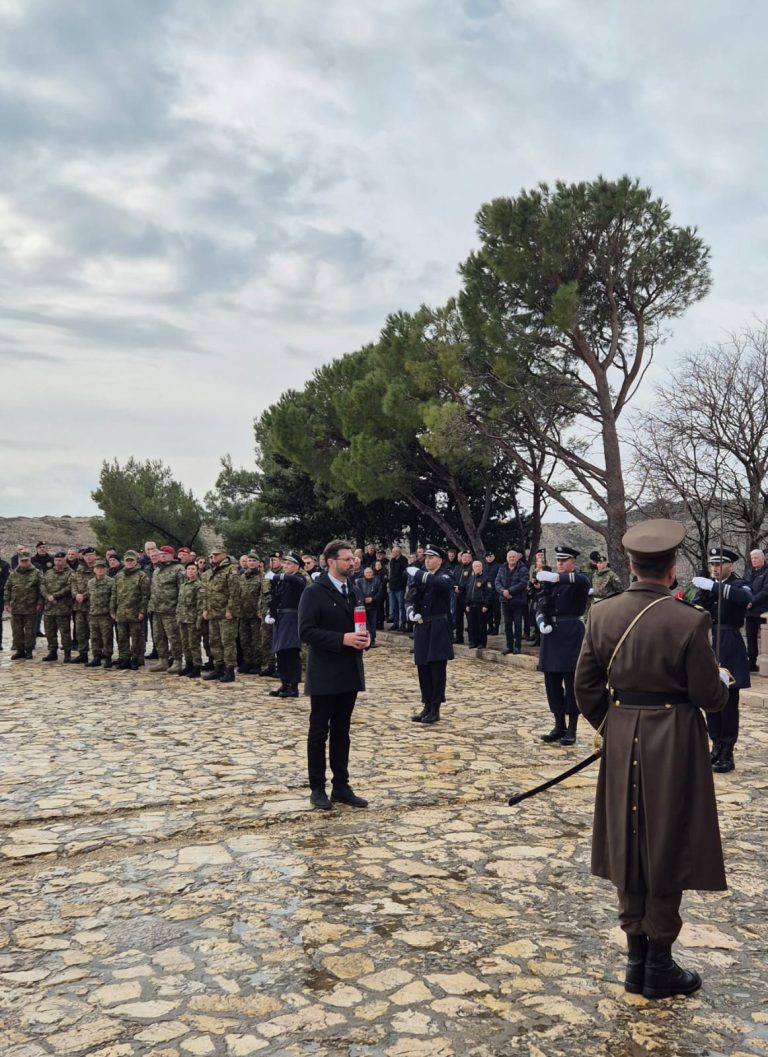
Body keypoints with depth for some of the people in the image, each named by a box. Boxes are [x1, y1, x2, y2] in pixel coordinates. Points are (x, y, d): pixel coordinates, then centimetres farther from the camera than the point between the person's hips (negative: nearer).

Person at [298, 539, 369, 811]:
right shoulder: (314, 592, -11)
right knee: (319, 732, 5)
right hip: (324, 675, -6)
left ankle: (341, 786, 21)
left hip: (349, 673, 7)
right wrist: (343, 639, -23)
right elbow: (306, 632, -17)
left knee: (341, 732, 13)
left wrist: (363, 637, -3)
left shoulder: (353, 589, 11)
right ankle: (317, 789, 14)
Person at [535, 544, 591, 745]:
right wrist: (542, 622, -14)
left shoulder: (580, 579, -4)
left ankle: (572, 730, 6)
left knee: (572, 683, -2)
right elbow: (540, 605, 7)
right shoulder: (550, 580, 11)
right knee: (552, 682, 8)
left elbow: (581, 581, -29)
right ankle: (559, 727, 19)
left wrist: (556, 577, -45)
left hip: (572, 634, -5)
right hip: (552, 634, 5)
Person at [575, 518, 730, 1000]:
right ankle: (660, 966, 20)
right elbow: (709, 698, -12)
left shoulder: (603, 613, -4)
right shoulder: (688, 621, -17)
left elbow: (586, 687, 2)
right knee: (667, 851, 10)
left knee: (629, 849, 16)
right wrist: (724, 681, 11)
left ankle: (637, 958, 26)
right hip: (673, 745, -4)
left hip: (622, 740, 4)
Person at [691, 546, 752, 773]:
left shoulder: (738, 586, -4)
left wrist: (713, 586, -32)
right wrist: (702, 591, -15)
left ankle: (727, 754, 6)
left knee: (728, 703, 0)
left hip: (729, 650, -5)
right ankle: (717, 747, 21)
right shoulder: (709, 585, 9)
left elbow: (746, 597, -28)